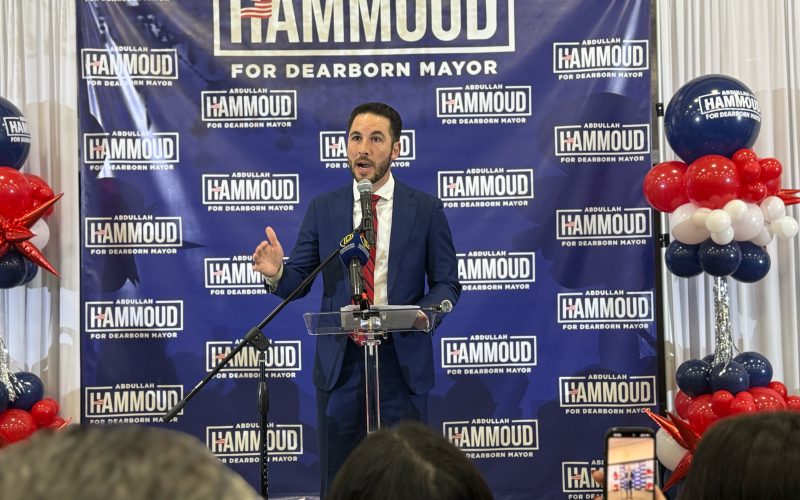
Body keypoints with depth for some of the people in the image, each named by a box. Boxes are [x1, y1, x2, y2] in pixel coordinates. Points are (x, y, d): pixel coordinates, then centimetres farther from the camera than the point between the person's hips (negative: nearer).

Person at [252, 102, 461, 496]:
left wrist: (423, 312, -17)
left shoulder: (426, 209, 1)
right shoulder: (322, 209, 5)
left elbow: (447, 284, 4)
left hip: (402, 363, -1)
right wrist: (276, 273, -18)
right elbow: (298, 281, 5)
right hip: (340, 363, 1)